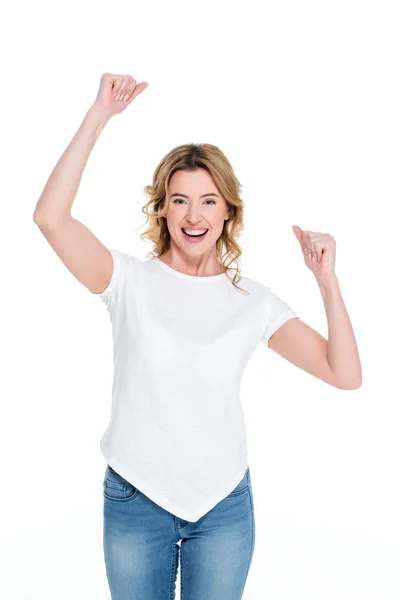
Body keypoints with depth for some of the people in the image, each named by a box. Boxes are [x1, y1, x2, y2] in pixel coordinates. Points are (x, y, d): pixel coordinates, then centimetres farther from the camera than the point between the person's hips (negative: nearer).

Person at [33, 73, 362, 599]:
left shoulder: (254, 301, -2)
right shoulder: (130, 281, -8)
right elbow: (50, 218, -23)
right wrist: (98, 117, -25)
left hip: (224, 504, 1)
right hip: (135, 499, -1)